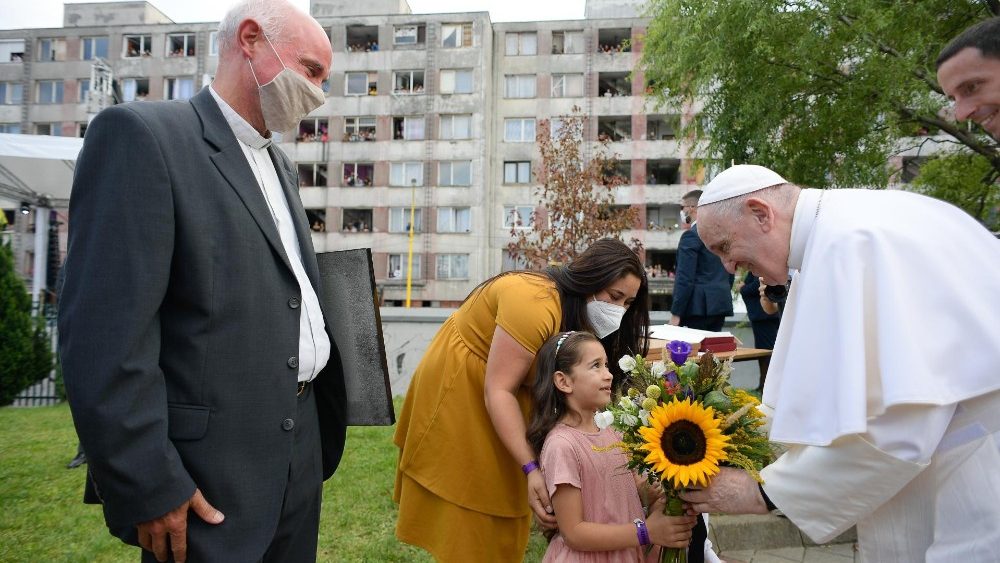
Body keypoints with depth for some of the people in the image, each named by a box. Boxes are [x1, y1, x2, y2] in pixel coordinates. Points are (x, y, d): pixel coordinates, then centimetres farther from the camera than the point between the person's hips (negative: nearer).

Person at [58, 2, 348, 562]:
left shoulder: (282, 166, 14)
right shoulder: (142, 134, -12)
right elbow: (106, 332, -18)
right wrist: (148, 488, -18)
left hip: (301, 456, 8)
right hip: (210, 481, -7)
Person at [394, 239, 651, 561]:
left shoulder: (581, 315, -3)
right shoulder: (534, 303, -31)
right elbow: (498, 391, -31)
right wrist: (530, 469, -34)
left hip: (504, 404, 8)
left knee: (502, 510, 13)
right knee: (467, 516, 1)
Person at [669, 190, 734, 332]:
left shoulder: (691, 235, -11)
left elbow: (685, 278, -16)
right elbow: (729, 273, 19)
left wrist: (675, 313, -15)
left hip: (698, 306, -8)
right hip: (720, 304, 8)